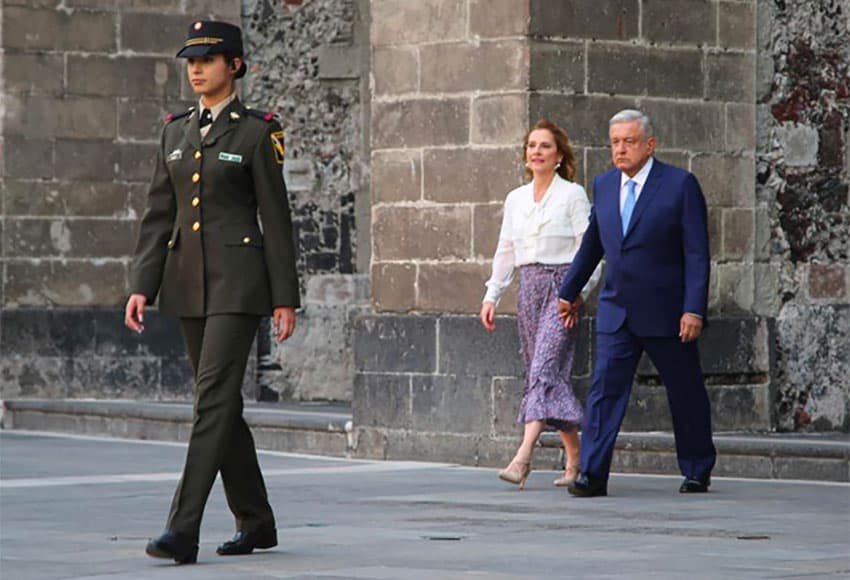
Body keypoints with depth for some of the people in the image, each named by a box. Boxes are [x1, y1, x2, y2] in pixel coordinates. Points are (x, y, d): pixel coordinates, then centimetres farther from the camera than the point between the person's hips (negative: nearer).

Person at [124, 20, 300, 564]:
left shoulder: (256, 132, -4)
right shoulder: (176, 131, 12)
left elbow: (277, 218, -5)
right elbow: (159, 215, 12)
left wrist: (285, 297, -8)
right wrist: (142, 286, 3)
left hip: (239, 279, -6)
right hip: (187, 278, 6)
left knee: (214, 396, -14)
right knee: (222, 401, 11)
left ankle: (184, 530, -19)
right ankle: (256, 521, 22)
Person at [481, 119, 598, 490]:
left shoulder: (572, 195, -2)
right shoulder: (515, 199, 14)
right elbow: (505, 251, 18)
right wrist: (492, 296, 12)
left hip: (561, 286, -6)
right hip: (529, 288, 6)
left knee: (544, 368, -17)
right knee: (552, 374, 6)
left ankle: (523, 458, -28)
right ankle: (575, 459, 14)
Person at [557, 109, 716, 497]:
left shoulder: (680, 185, -7)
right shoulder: (603, 186, 8)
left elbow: (697, 253, -10)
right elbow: (591, 245, 22)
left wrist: (694, 309, -17)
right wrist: (569, 292, 28)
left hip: (666, 315, -3)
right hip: (616, 312, 4)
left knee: (686, 394, 8)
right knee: (605, 388, -9)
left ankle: (697, 472, 24)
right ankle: (592, 474, -14)